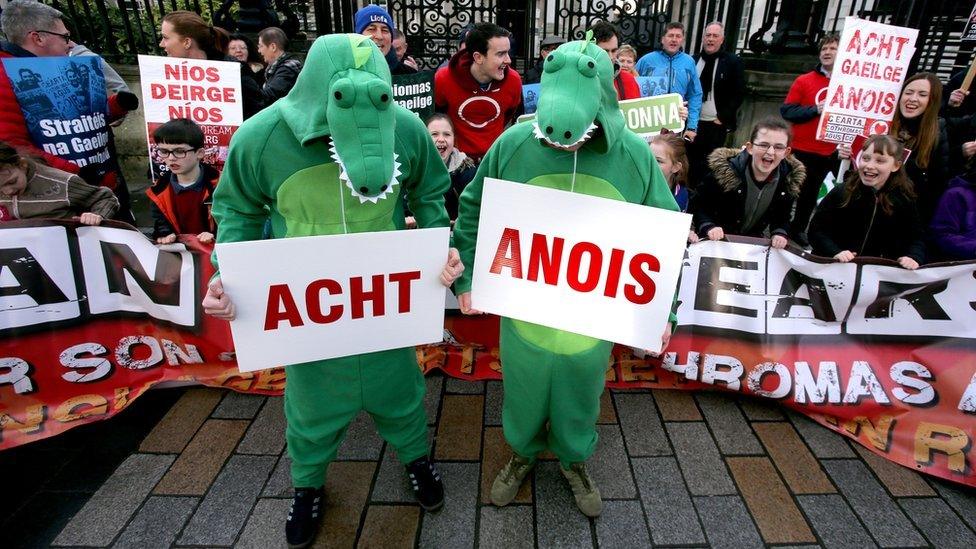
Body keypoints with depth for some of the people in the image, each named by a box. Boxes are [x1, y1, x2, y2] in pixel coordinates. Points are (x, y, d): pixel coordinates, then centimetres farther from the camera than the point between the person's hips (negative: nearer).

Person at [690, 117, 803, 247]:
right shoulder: (724, 170, -20)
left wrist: (780, 234, -13)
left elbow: (782, 217, 7)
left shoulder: (791, 178, -7)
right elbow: (697, 205, -11)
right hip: (715, 241, -3)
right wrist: (708, 226, -28)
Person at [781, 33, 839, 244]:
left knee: (811, 195, 15)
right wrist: (815, 109, -18)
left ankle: (798, 230, 31)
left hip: (829, 154, 4)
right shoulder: (804, 80, -4)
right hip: (801, 151, -3)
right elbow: (786, 111, -8)